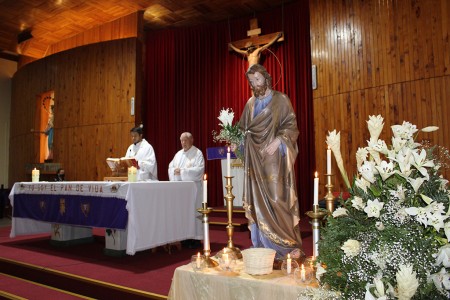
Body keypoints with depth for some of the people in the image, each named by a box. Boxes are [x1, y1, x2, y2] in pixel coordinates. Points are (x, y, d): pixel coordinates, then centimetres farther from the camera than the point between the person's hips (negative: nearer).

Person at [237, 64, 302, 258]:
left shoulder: (280, 99, 3)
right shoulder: (251, 103, 17)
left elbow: (291, 126, -4)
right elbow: (243, 130, 17)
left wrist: (277, 141, -18)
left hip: (275, 158, -5)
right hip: (255, 159, 5)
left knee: (277, 198, -8)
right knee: (258, 200, 3)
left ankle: (287, 244, 3)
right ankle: (264, 245, 12)